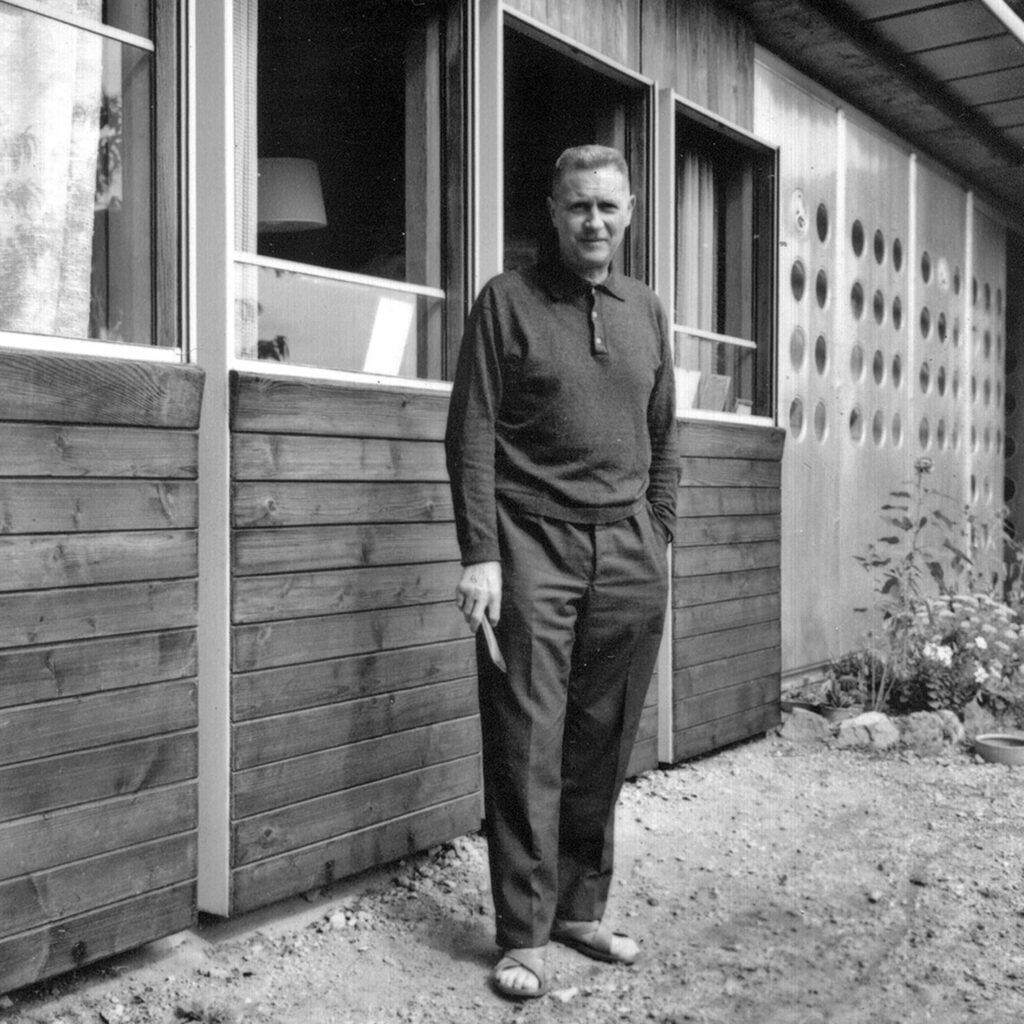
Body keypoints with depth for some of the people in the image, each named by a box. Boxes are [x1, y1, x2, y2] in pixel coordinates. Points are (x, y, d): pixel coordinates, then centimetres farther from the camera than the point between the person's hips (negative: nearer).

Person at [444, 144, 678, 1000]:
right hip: (533, 544, -4)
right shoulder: (508, 300, 1)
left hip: (628, 550, 4)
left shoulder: (646, 310, 15)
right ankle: (524, 935, 8)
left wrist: (658, 540, 10)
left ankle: (583, 909, 22)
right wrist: (479, 556, -11)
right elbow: (471, 435, -5)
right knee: (527, 745, -2)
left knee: (604, 746, 8)